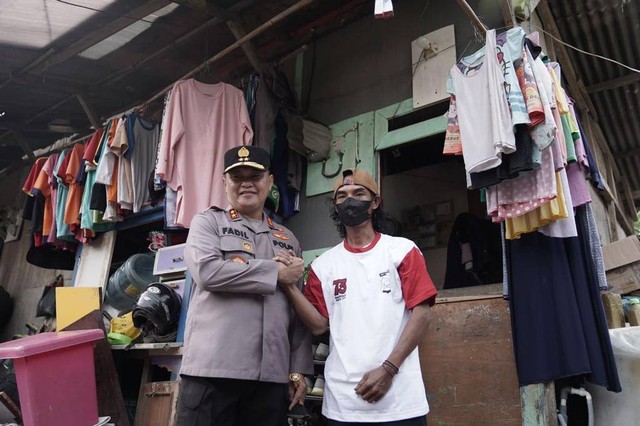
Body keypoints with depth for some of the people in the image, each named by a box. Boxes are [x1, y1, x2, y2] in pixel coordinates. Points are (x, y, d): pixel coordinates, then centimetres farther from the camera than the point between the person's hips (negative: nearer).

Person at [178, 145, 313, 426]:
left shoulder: (288, 239, 17)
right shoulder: (207, 222, 6)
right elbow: (207, 271, -14)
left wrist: (299, 369, 9)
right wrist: (276, 272, -8)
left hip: (271, 375, 4)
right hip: (212, 369, -3)